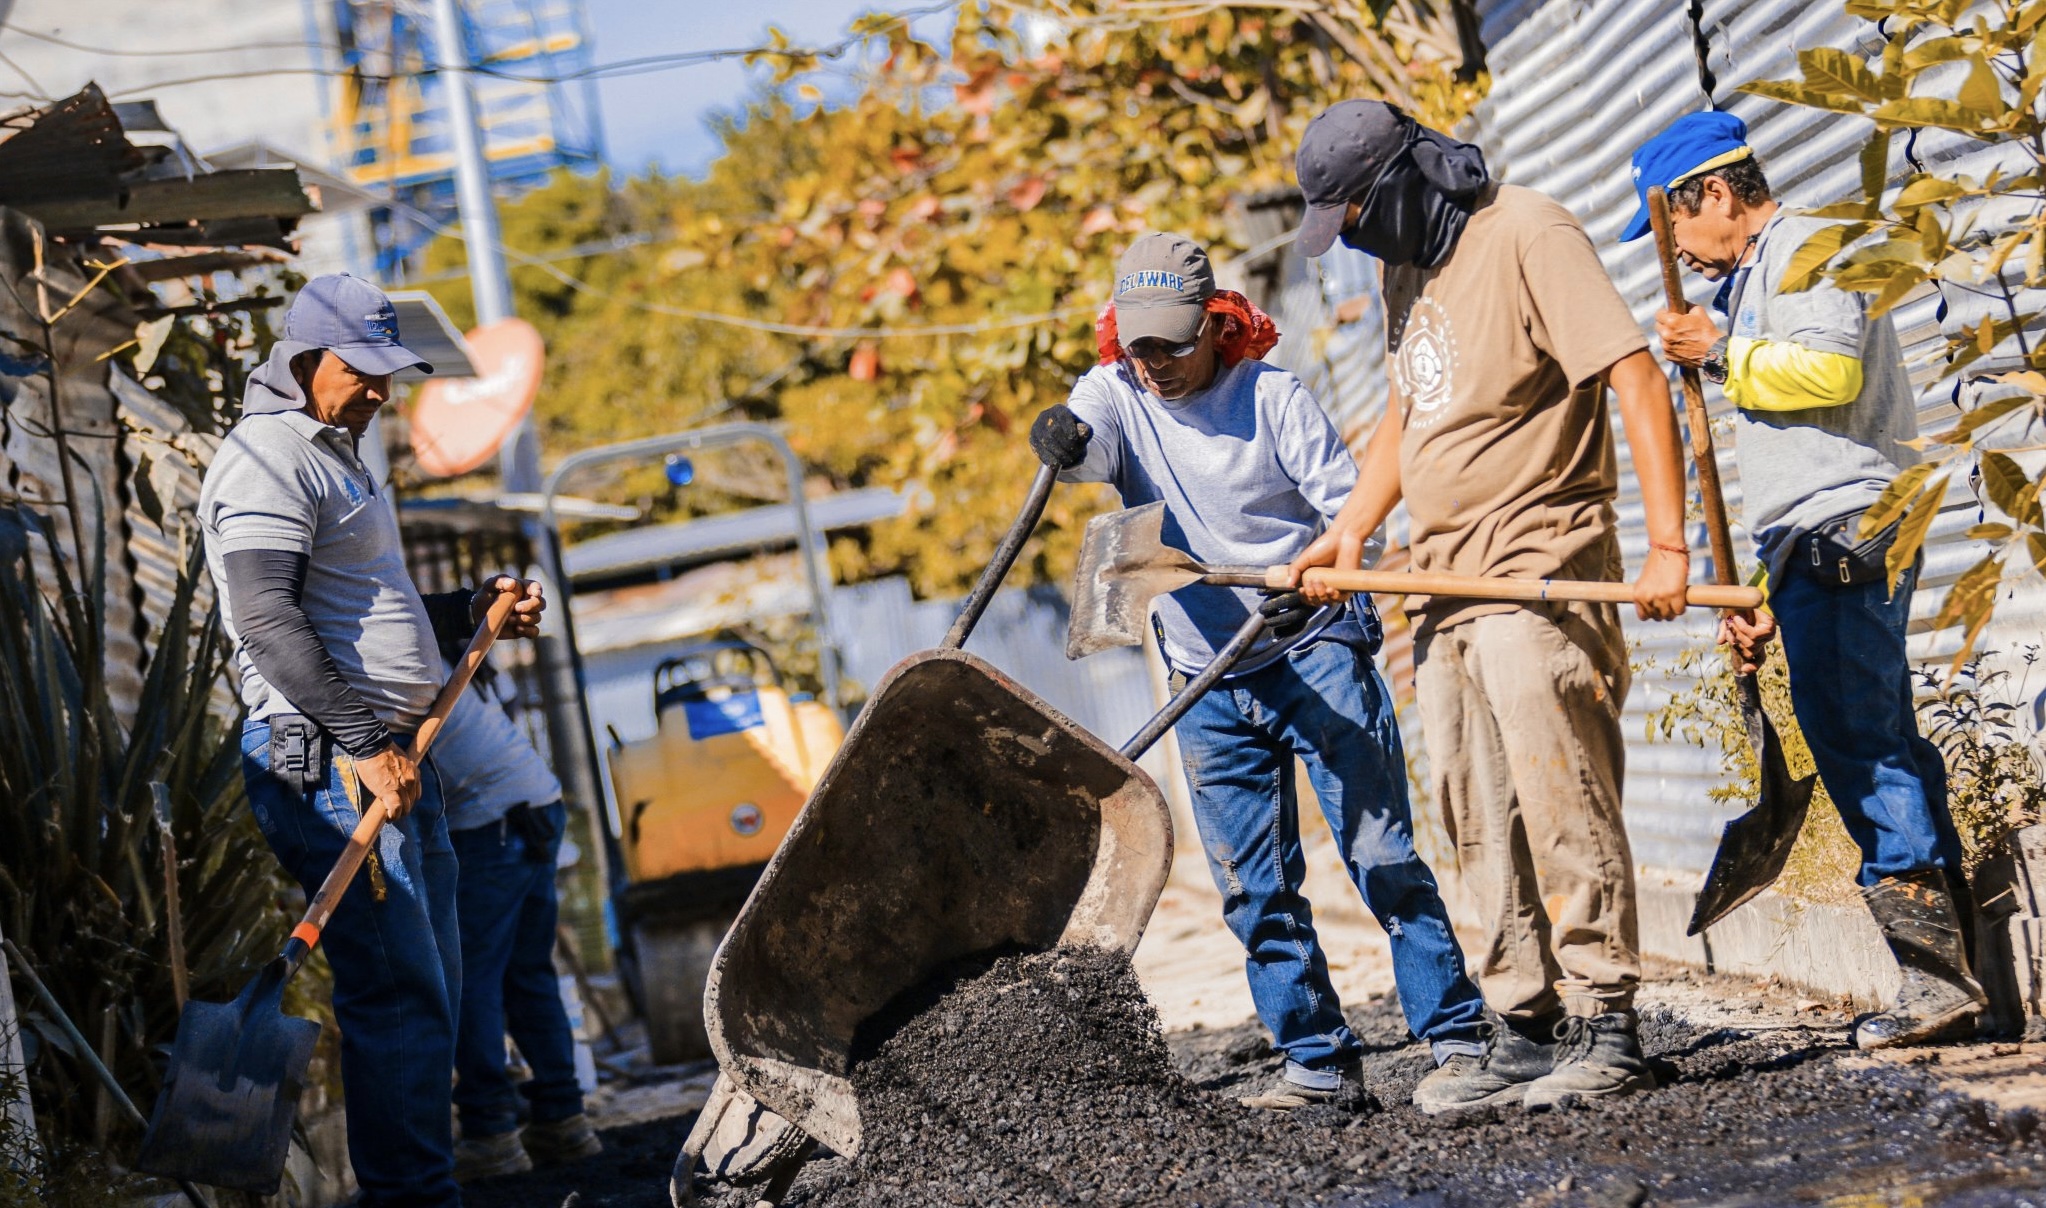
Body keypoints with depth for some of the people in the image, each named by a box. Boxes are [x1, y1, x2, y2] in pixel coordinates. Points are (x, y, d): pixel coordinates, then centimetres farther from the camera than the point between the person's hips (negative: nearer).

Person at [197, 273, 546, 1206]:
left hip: (396, 756, 10)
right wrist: (363, 743, -22)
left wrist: (478, 611, 15)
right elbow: (269, 619, -19)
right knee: (399, 991, -13)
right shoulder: (268, 458, -8)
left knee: (428, 989, 11)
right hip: (326, 763, -10)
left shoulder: (334, 457, 24)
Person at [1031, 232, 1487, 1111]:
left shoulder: (1269, 394, -6)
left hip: (1316, 651, -4)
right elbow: (1092, 446, -21)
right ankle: (1319, 1061, 10)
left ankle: (1455, 1035, 1)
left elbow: (1351, 503, -10)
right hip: (1207, 682, 4)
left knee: (1380, 854, -5)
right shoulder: (1115, 392, 1)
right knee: (1253, 890, 3)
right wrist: (1064, 442, -46)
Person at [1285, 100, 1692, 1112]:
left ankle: (1605, 1032, -3)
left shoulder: (1527, 237, -12)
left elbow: (1637, 380, -18)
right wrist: (1350, 530, 13)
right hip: (1444, 578, 9)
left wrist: (1667, 545, -25)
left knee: (1563, 807, -9)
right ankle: (1524, 1034, 14)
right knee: (1481, 827, 8)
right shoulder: (1406, 267, 15)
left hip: (1539, 576, -9)